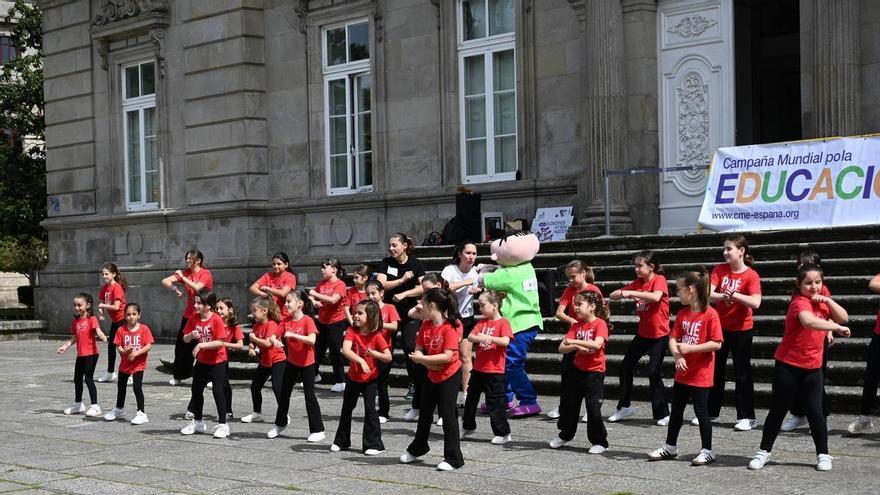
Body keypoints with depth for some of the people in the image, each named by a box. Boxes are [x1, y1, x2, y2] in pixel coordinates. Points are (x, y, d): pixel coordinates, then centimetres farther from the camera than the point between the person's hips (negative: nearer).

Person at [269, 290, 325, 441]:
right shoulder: (286, 320, -2)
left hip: (307, 363, -6)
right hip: (291, 362, 6)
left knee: (309, 395, -5)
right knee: (284, 393, 15)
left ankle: (318, 430, 2)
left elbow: (312, 340, -33)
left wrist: (292, 334, -38)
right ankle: (280, 423, 35)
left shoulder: (307, 320, -20)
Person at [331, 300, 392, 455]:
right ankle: (342, 441, 27)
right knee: (346, 408, 13)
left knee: (370, 409, -7)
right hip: (353, 378, 3)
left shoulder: (376, 336, -15)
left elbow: (388, 357, -14)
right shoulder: (352, 331, -12)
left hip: (370, 379, -3)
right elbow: (345, 350, -30)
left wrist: (373, 353, -30)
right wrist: (360, 360, -43)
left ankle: (374, 444, 1)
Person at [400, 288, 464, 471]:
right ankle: (417, 449, 41)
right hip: (432, 375, 8)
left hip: (450, 376, -8)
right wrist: (429, 363, -19)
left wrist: (422, 358, -26)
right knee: (425, 412, 21)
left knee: (448, 415, -7)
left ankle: (453, 459, 1)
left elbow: (447, 356, -28)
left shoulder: (449, 327, -22)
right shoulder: (425, 325, 0)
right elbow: (418, 351, -1)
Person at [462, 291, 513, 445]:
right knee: (471, 398, 18)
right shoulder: (482, 322, 9)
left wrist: (488, 337, -28)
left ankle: (503, 433, 7)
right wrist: (479, 338, -25)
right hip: (478, 368, 7)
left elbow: (505, 341, -24)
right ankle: (468, 426, 35)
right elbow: (470, 336, -4)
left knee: (495, 402, -3)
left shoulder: (503, 322, -10)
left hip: (494, 371, -7)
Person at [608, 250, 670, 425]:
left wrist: (631, 293, -35)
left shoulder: (659, 280, -15)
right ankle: (624, 407, 22)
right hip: (643, 333, 7)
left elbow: (656, 297, -37)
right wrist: (622, 293, -21)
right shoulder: (637, 283, 4)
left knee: (654, 373, -10)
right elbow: (613, 296, 1)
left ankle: (663, 414, 2)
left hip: (659, 335, -7)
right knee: (626, 366, 9)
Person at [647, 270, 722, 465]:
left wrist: (689, 349, -22)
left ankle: (707, 451, 12)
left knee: (701, 411, 0)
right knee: (676, 410, 14)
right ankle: (670, 447, 26)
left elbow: (716, 344, -20)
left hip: (701, 374, -7)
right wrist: (678, 356, -16)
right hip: (683, 372, 7)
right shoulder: (682, 313, 4)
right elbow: (673, 339, 3)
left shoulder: (710, 314, -16)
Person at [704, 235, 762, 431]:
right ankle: (710, 412, 24)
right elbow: (707, 292, -13)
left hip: (741, 329, -4)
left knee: (742, 372, 1)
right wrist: (722, 296, -32)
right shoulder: (719, 269, -1)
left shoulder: (751, 275, -13)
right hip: (720, 326, 4)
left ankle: (747, 417, 8)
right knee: (715, 369, 12)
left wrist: (734, 294, -31)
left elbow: (756, 303, -26)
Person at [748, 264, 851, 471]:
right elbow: (809, 321, -38)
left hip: (813, 367, 5)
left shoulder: (821, 302, 8)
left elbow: (843, 317, 5)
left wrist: (827, 300, -8)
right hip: (788, 366, -5)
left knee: (815, 411, 0)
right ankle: (764, 451, 17)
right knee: (778, 410, 5)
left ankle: (823, 454, 11)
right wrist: (837, 328, -38)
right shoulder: (800, 302, -17)